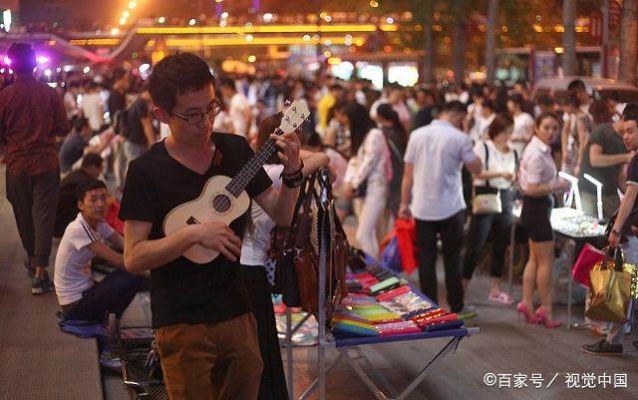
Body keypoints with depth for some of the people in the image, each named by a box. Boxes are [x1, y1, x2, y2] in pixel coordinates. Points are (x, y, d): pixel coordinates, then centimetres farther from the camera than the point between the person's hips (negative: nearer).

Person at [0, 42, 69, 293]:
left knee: (24, 216, 18)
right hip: (46, 163, 0)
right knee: (44, 216, 1)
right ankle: (40, 272, -7)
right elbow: (63, 128, -1)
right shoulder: (50, 94, -8)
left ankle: (32, 260, 34)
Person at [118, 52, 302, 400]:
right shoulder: (147, 171, -12)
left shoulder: (236, 149, 1)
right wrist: (193, 233, -24)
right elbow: (133, 258, -14)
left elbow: (281, 216, 6)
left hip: (237, 314, 5)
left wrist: (292, 173, -11)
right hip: (182, 325, -4)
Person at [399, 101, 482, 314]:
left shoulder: (417, 135, 1)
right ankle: (456, 307, 14)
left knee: (426, 260, 6)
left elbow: (408, 174, 3)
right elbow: (477, 169, -1)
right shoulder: (460, 138, -9)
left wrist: (404, 203, 9)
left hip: (422, 208, 2)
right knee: (452, 259, 9)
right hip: (450, 209, -2)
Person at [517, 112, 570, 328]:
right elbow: (533, 189, -25)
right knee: (546, 260, -2)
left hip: (535, 207, 10)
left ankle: (527, 303, 19)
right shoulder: (537, 154, -21)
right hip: (537, 207, -10)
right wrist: (557, 185, -18)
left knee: (535, 259, 15)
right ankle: (546, 310, 7)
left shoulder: (541, 150, 10)